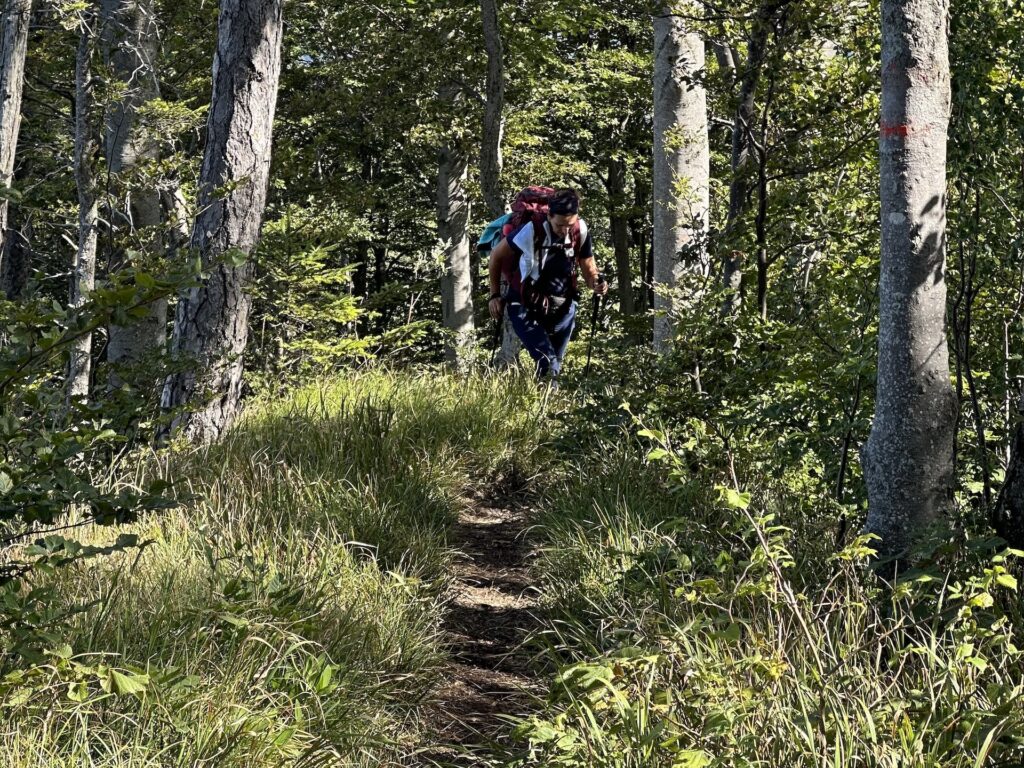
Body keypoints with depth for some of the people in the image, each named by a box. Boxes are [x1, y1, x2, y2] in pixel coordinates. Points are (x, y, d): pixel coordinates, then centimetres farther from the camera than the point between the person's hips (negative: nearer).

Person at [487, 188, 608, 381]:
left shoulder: (581, 232, -11)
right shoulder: (531, 232, -21)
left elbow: (588, 269, 3)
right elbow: (497, 256, -6)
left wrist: (597, 284, -21)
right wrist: (495, 296, -1)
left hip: (562, 310, 4)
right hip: (526, 310, -4)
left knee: (554, 366, 12)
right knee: (548, 366, -22)